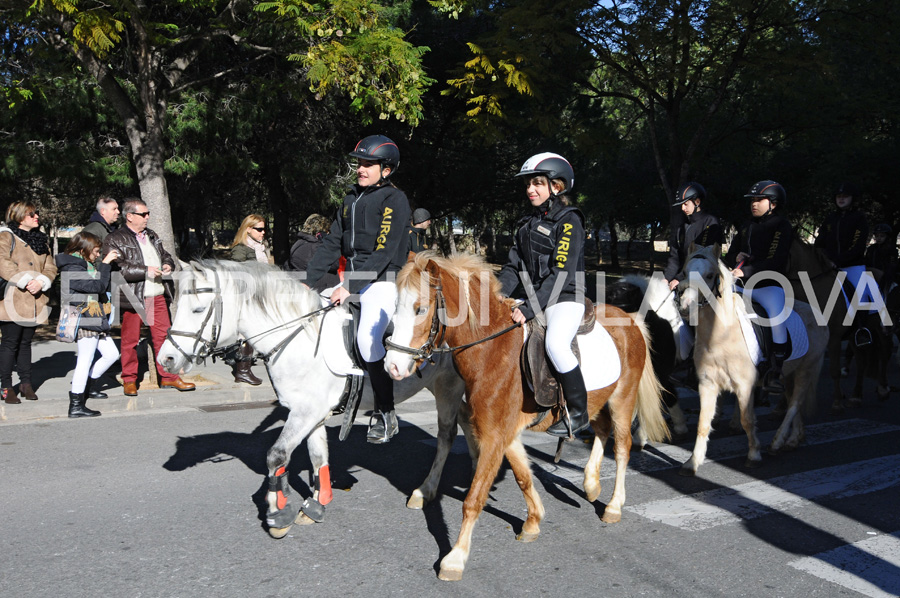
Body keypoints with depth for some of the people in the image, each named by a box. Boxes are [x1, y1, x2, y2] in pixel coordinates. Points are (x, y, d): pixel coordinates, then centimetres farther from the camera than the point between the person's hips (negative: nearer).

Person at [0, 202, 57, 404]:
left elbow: (50, 267, 10)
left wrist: (40, 282, -9)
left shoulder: (41, 239, 17)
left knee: (26, 342, 13)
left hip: (34, 302, 5)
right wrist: (25, 281, -21)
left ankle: (26, 383, 20)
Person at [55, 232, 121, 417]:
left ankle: (89, 385, 32)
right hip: (85, 321, -10)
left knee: (111, 354, 15)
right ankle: (76, 405, -2)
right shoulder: (72, 269, -15)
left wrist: (108, 264, 10)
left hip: (95, 321, 10)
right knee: (85, 361, -7)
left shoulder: (84, 265, 18)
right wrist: (105, 264, -15)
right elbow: (98, 286, -22)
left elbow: (100, 287, 17)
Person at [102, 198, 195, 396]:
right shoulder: (115, 240, -5)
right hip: (132, 298, -6)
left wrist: (168, 264, 6)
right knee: (131, 340, 3)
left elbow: (165, 254, 30)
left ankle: (168, 377, 14)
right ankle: (129, 380, 16)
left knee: (164, 336, 5)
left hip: (157, 297, 6)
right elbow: (115, 267, -17)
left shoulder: (152, 236, 18)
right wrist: (145, 271, -18)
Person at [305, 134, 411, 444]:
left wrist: (350, 287, -23)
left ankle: (385, 413, -13)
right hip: (351, 279, 9)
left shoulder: (395, 199, -7)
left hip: (383, 281, -8)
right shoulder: (352, 198, 16)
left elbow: (384, 252, -17)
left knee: (367, 337, -27)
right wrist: (306, 281, 4)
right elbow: (332, 244, 14)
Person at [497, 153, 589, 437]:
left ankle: (579, 412, -14)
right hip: (535, 296, 9)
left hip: (564, 298, -8)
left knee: (555, 343, -33)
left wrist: (530, 308, -25)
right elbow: (513, 266, 11)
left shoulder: (569, 221, -9)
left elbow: (561, 273, -18)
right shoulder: (529, 223, 15)